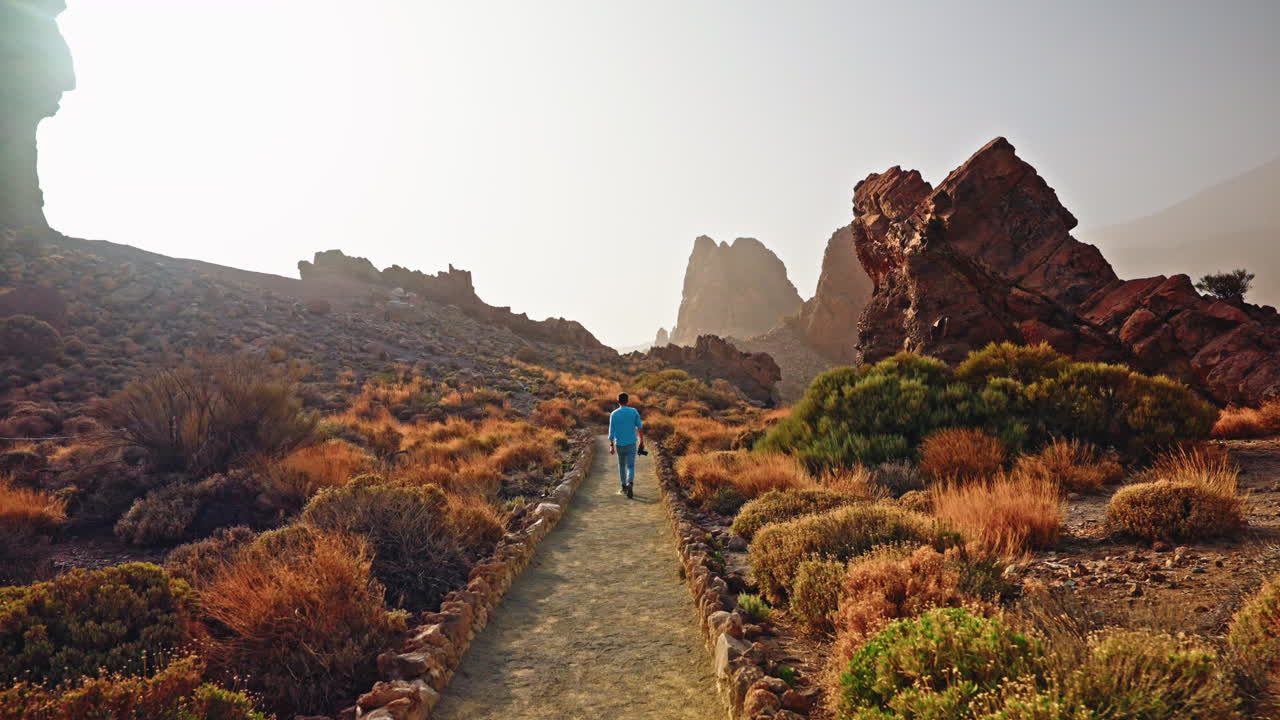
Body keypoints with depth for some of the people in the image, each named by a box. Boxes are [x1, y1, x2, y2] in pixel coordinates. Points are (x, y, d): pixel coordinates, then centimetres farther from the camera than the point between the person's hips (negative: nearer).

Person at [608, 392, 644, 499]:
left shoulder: (614, 414, -4)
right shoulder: (634, 412, -3)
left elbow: (611, 431, -5)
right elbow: (640, 428, 0)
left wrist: (611, 446, 1)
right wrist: (641, 441, 10)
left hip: (619, 444, 1)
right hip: (631, 444, -1)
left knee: (622, 465, 19)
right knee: (630, 466, 0)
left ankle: (624, 488, 25)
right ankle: (630, 484, -26)